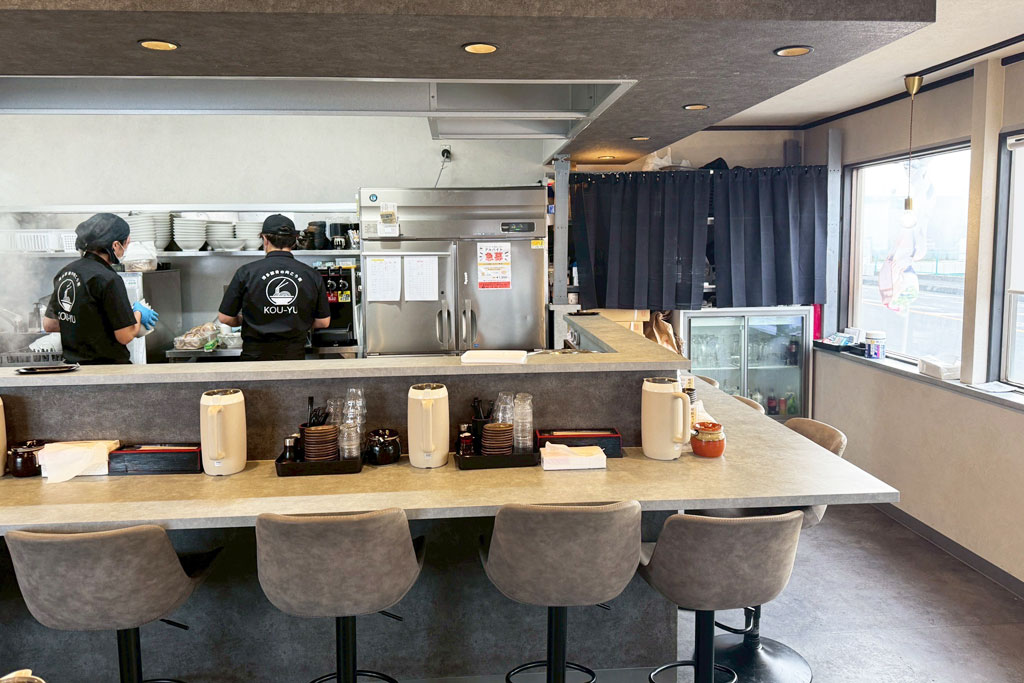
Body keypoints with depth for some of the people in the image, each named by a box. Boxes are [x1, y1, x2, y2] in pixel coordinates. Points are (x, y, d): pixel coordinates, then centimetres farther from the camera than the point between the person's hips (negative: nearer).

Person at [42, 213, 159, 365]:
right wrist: (138, 313, 2)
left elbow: (49, 325, 16)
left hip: (72, 364, 8)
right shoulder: (108, 279, -17)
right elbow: (125, 336, -16)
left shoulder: (64, 272, 8)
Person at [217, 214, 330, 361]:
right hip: (295, 355, 1)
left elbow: (225, 318, -1)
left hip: (256, 355, -1)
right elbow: (324, 322, 2)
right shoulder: (312, 275, -3)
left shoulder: (246, 272, -7)